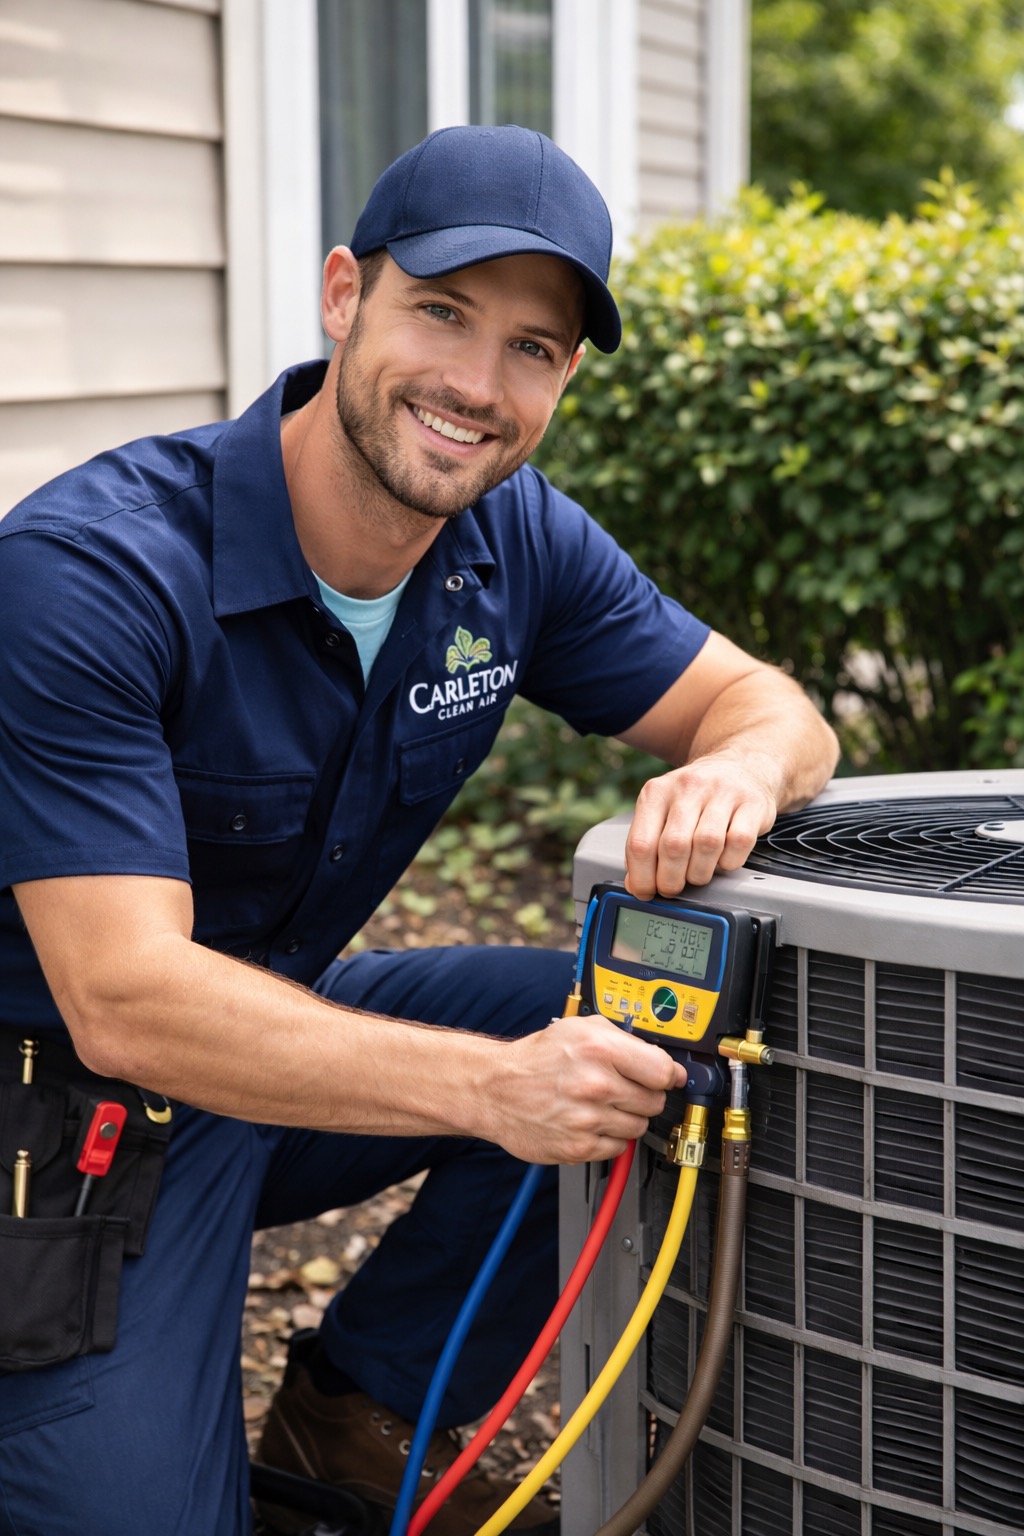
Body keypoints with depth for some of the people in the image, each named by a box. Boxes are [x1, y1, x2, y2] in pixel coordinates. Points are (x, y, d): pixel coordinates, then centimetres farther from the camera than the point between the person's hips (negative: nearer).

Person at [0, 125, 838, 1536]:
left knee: (641, 1036, -9)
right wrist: (490, 1085, -43)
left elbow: (769, 704, 0)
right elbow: (125, 1000, -33)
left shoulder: (517, 541, -7)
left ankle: (352, 1418, 6)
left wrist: (737, 770, -27)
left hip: (275, 1025, 7)